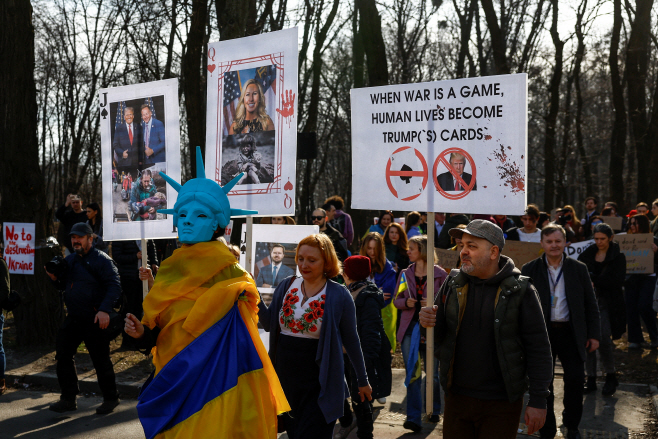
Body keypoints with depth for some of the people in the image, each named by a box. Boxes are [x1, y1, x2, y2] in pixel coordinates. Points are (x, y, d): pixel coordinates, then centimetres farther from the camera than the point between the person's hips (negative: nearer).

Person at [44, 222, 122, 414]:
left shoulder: (101, 259, -9)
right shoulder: (70, 260, 14)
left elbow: (114, 286, -15)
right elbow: (64, 285, 23)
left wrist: (105, 310, -25)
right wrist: (55, 278, 1)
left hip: (95, 320, -7)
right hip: (73, 318, 7)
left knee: (101, 360, 0)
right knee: (63, 356, 8)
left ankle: (110, 398, 15)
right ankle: (68, 398, 20)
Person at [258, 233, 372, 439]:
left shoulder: (339, 295, -9)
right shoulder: (285, 286, 3)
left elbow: (351, 340, -1)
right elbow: (269, 325, 7)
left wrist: (362, 380, 6)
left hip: (319, 382, -4)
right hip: (285, 376, 4)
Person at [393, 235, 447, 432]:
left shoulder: (439, 274, -3)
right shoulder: (405, 274, 8)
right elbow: (396, 300, 12)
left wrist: (434, 304, -19)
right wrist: (406, 302, -9)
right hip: (410, 328, 3)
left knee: (432, 373, 7)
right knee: (412, 374, 2)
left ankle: (435, 411, 29)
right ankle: (413, 417, 6)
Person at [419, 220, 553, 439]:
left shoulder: (520, 290, -9)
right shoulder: (453, 283, 3)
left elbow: (538, 349, -8)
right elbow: (439, 336, 11)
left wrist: (538, 401, -11)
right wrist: (428, 322, -12)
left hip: (501, 404, -4)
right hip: (456, 397, 4)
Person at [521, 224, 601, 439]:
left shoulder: (579, 269, 4)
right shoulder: (529, 270, 0)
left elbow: (590, 305, 7)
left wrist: (594, 334, 3)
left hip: (571, 332, 1)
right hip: (542, 333, -1)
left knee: (575, 380, 3)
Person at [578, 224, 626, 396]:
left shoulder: (618, 257, 0)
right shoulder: (587, 254, 9)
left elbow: (617, 281, -9)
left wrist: (594, 279, -17)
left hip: (607, 303, -3)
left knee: (603, 339, -11)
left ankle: (611, 377, 9)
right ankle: (591, 379, 12)